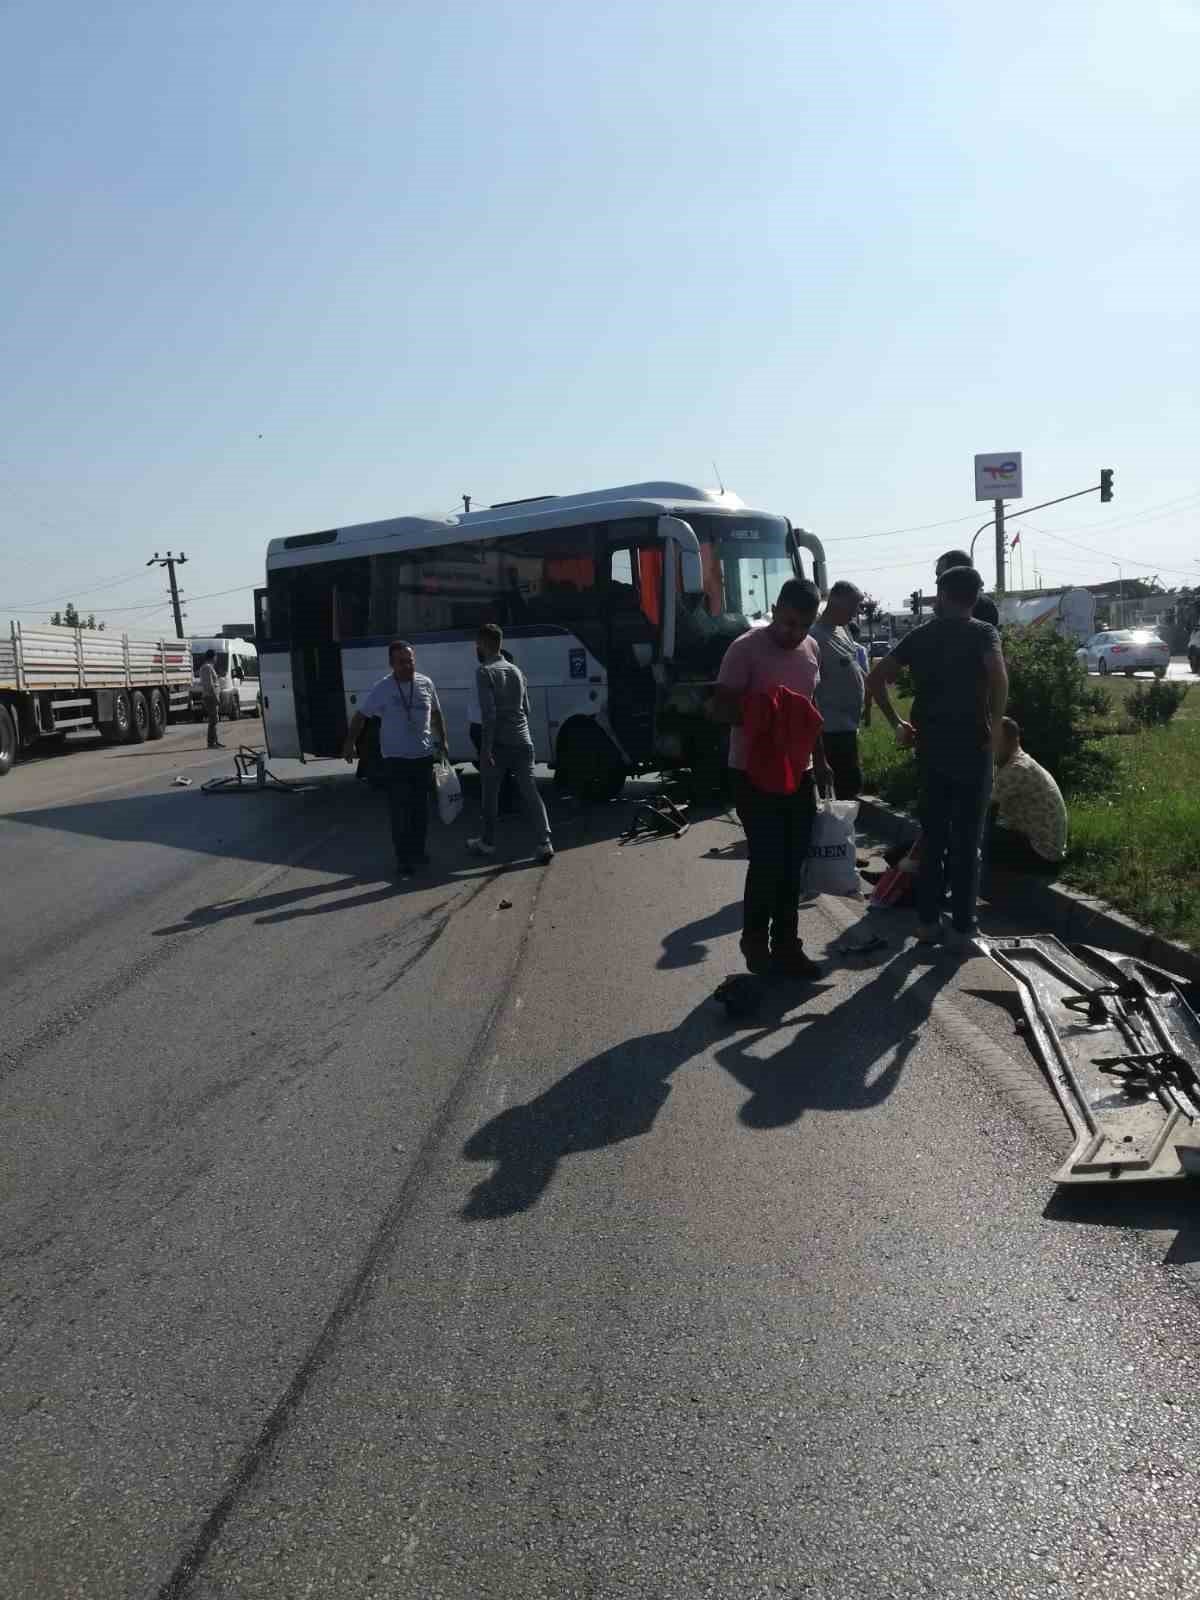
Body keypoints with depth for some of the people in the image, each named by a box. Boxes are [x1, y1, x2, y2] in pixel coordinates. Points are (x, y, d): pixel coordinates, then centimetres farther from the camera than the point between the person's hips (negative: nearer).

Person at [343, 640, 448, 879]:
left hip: (424, 756, 4)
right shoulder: (382, 689, -9)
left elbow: (436, 713, 16)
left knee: (420, 808, 12)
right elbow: (360, 716, -4)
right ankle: (403, 858, 7)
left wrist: (443, 740, 13)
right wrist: (350, 743, -14)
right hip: (396, 759, -4)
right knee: (400, 810, -2)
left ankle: (418, 851, 27)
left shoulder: (426, 683, 2)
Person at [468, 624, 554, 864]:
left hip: (498, 743, -5)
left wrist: (485, 749, -17)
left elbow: (488, 713, -17)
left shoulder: (485, 672, -8)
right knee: (530, 792, 3)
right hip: (523, 742, 6)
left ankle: (487, 843, 20)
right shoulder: (516, 670, 15)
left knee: (490, 795, 9)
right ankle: (545, 842, -6)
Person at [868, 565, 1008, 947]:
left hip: (930, 747, 3)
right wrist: (995, 725, -10)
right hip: (971, 747, -3)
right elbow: (998, 677, -21)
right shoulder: (982, 633, -4)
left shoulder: (919, 636, 7)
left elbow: (875, 679, 4)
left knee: (932, 836, 12)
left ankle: (928, 921, 15)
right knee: (966, 839, 3)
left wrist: (897, 724, 8)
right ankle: (962, 927, 6)